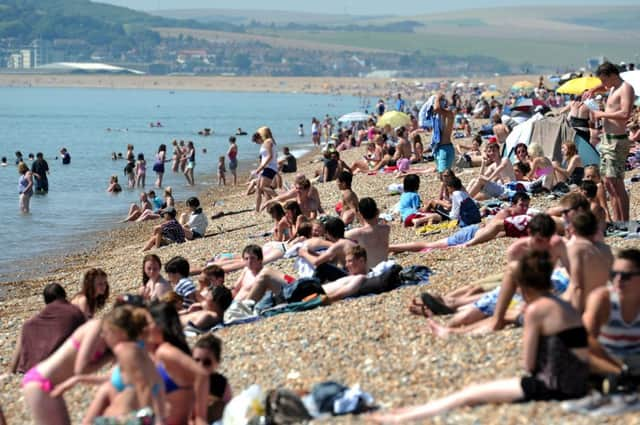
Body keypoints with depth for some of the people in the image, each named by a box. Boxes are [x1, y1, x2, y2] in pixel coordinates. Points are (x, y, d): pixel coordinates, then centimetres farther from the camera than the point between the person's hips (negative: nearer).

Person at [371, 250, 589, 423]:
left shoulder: (536, 309, -13)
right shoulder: (565, 306, 15)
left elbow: (529, 364, -9)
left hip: (553, 386, -9)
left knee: (470, 395, -2)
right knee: (475, 389, 14)